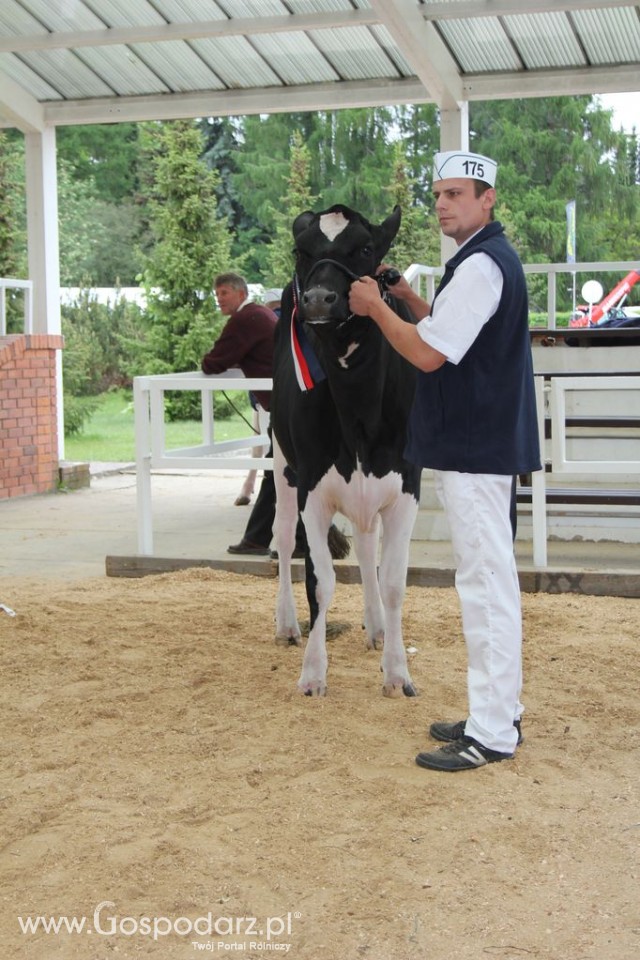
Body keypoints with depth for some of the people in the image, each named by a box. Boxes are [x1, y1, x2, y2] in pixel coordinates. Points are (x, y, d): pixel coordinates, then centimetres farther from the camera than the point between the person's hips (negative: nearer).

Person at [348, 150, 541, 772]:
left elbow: (428, 353, -21)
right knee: (488, 582, 16)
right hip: (481, 444, 11)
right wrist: (406, 296, 13)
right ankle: (497, 713, 26)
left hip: (474, 451, -11)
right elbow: (450, 330, 25)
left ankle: (492, 735, -3)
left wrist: (376, 306, -7)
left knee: (486, 583, -8)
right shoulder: (488, 258, 16)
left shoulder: (482, 264, -17)